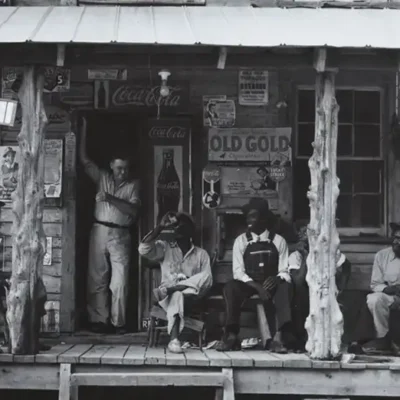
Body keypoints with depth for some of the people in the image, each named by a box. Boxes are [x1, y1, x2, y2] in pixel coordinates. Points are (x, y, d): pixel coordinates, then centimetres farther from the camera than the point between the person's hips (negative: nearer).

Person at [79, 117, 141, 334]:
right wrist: (83, 129, 2)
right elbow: (84, 160, 5)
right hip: (100, 232, 1)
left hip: (120, 235, -1)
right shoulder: (102, 178, 10)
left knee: (120, 280, -6)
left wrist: (111, 198, -15)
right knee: (97, 278, 1)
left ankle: (118, 322, -1)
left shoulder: (133, 185, 6)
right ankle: (99, 320, 5)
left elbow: (133, 210, -7)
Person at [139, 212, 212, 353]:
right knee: (177, 295, -39)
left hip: (190, 297, 1)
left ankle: (167, 289, -36)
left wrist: (189, 284, -19)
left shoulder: (201, 254, 14)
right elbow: (143, 249, -5)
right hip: (169, 298, -1)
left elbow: (207, 280, 1)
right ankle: (174, 339, -54)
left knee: (205, 276, -29)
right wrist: (161, 227, -5)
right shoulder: (164, 248, 15)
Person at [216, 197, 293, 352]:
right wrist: (257, 287, -21)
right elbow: (238, 272, -4)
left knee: (284, 287, -34)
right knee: (230, 288, -31)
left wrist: (277, 279, -25)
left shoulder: (278, 241, 4)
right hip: (247, 285, 1)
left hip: (271, 285, -1)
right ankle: (232, 336, -31)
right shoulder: (241, 241, 5)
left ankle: (279, 337, -43)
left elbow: (285, 273, 1)